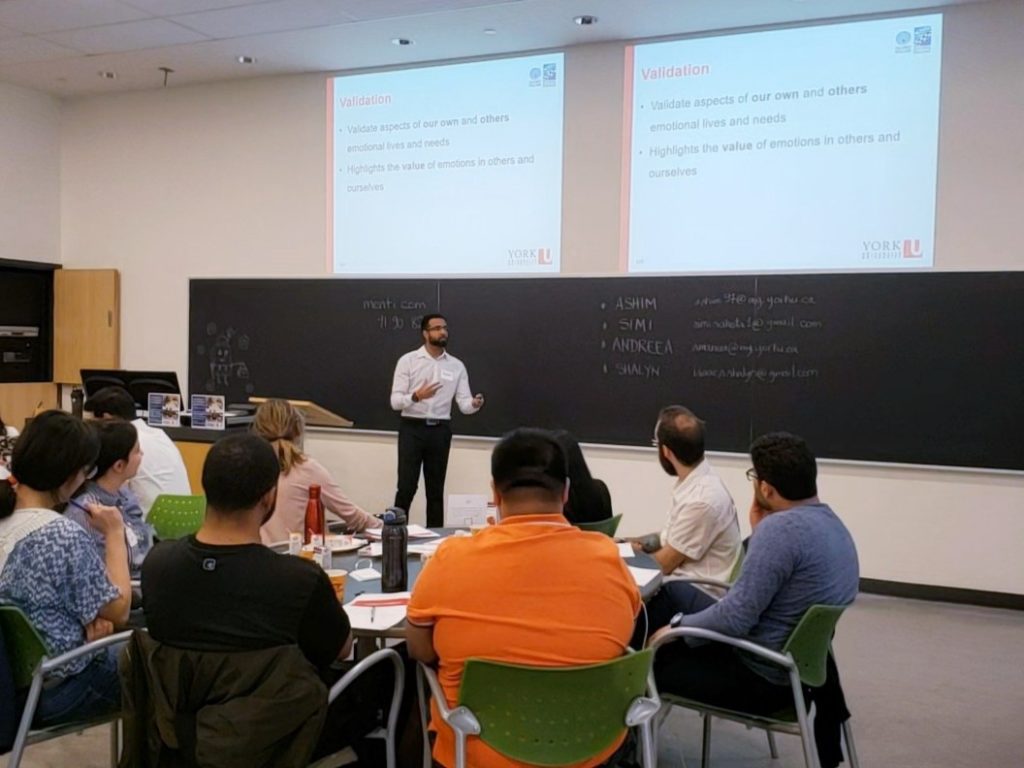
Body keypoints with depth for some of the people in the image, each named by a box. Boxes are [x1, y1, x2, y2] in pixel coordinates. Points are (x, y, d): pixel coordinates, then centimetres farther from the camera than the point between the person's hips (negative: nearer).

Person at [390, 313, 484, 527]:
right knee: (406, 487, -4)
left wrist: (475, 404, -24)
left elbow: (463, 403, -1)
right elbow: (395, 401, -7)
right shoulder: (408, 361, -3)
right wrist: (416, 396, -26)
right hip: (412, 429, -3)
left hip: (440, 431, 3)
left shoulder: (456, 366, 6)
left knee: (436, 489, 10)